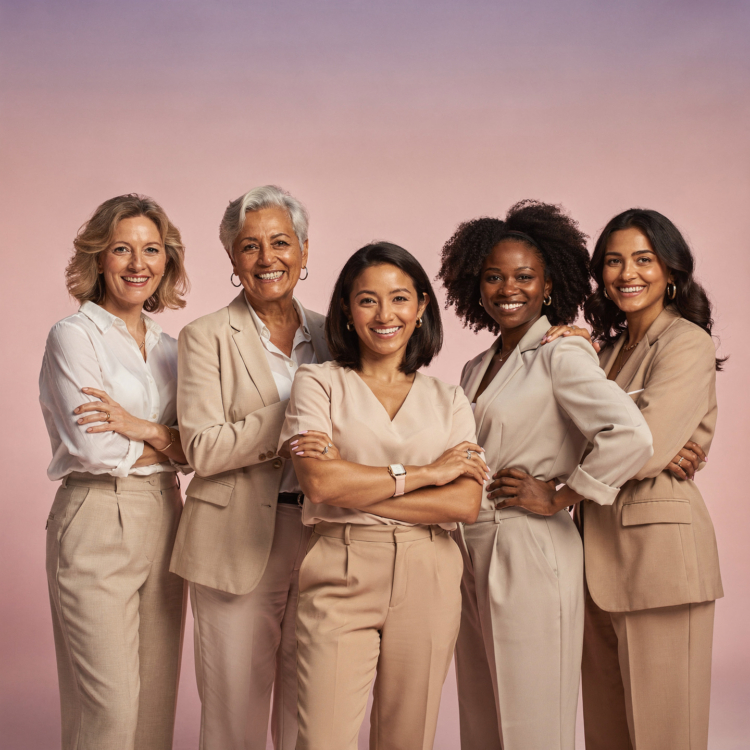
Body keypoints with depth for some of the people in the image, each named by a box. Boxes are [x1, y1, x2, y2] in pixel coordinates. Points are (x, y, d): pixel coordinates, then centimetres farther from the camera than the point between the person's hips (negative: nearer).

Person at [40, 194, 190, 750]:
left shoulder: (170, 346, 14)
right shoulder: (75, 335, -5)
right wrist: (168, 440, -5)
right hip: (97, 521, -6)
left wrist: (140, 427, -10)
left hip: (163, 518, 6)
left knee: (157, 699, 9)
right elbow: (94, 448, -14)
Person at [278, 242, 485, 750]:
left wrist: (356, 488, -9)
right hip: (341, 579, -2)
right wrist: (426, 471, -6)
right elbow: (320, 482, -10)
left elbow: (466, 503, -2)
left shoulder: (449, 400, 11)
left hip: (428, 581, 2)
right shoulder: (319, 383, 5)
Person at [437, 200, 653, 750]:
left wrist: (559, 498, -16)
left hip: (532, 556, -7)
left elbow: (631, 437, -24)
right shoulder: (476, 369, 14)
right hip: (471, 559, 7)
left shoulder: (562, 355, -9)